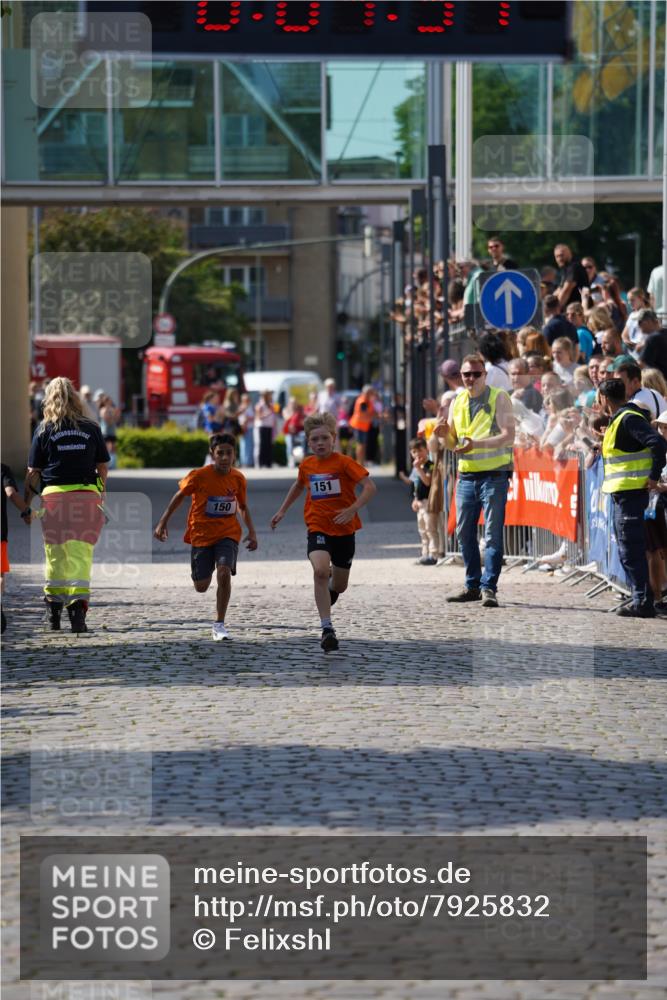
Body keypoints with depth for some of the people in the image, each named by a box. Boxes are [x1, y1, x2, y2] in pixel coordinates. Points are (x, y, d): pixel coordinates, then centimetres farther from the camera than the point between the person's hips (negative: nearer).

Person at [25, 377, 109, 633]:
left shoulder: (45, 429, 1)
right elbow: (103, 465, 11)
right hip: (87, 494, 0)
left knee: (55, 554, 13)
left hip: (54, 495, 0)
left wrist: (26, 503, 8)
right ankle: (78, 605, -14)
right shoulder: (91, 428, 5)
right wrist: (101, 492, 27)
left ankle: (54, 609, 19)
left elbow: (33, 472, 0)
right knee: (81, 555, 0)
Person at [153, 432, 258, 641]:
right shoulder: (199, 476, -15)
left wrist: (251, 531, 1)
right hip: (201, 534, -1)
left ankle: (219, 625, -13)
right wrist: (163, 522, 3)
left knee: (224, 573, -24)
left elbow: (243, 506, 11)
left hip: (228, 534, 1)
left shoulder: (238, 479, -6)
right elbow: (179, 496, 0)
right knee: (201, 587, 3)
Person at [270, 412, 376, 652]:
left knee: (339, 586, 10)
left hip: (344, 529, -1)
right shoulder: (306, 465, 2)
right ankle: (327, 628, -26)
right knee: (320, 571, -27)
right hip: (318, 528, 1)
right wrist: (282, 510, 24)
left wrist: (352, 510, -28)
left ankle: (329, 586, 51)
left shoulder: (343, 463, -11)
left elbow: (370, 486, -17)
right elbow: (299, 485, 25)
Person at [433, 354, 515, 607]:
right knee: (464, 533, 8)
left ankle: (488, 588, -6)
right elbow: (453, 444, 19)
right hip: (466, 475, 6)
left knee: (493, 535, -7)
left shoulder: (499, 398, -5)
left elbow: (508, 436, -15)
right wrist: (445, 435, -5)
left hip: (494, 474, -6)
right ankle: (472, 585, 18)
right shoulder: (458, 402, 13)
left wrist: (476, 444, -27)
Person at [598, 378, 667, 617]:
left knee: (631, 550, -10)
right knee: (629, 550, 13)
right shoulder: (618, 420, 16)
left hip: (631, 493, -11)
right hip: (623, 493, 11)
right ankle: (642, 600, 16)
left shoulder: (628, 419, -16)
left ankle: (643, 602, -9)